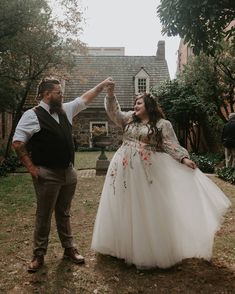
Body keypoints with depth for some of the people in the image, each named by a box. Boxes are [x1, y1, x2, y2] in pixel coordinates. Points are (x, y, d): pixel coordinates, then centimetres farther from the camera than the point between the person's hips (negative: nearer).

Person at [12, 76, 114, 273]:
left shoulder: (66, 110, 10)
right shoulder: (33, 115, -8)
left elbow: (85, 99, 20)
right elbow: (18, 143, -10)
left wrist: (102, 85, 18)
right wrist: (31, 167, -11)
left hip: (69, 172, 6)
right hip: (47, 175, -6)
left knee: (64, 214, 18)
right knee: (44, 216, 6)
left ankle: (69, 249, 30)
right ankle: (39, 255, 23)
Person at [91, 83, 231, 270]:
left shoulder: (162, 124, -2)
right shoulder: (129, 119, 12)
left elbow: (172, 146, -8)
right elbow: (114, 112, 5)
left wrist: (184, 158, -23)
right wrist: (110, 93, -7)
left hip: (146, 172, -5)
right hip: (124, 170, 5)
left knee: (146, 211, 3)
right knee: (125, 210, 12)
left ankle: (151, 253, 18)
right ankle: (125, 247, 29)